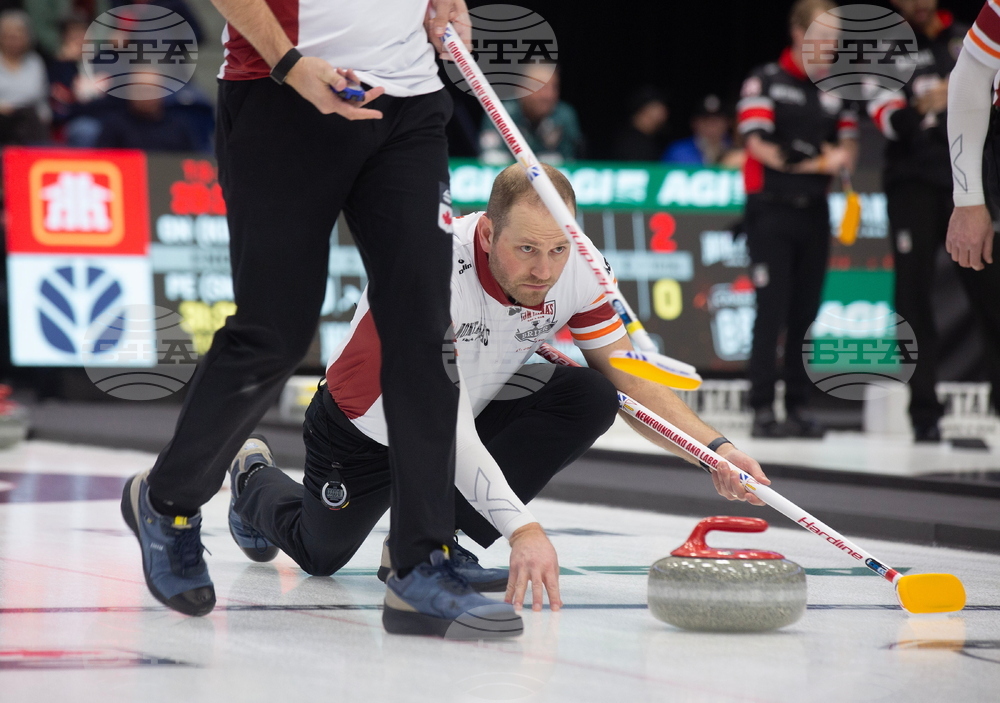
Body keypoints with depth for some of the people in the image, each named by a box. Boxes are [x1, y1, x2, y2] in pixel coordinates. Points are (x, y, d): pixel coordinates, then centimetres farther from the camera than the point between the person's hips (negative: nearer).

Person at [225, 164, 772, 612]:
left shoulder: (574, 268, -24)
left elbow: (630, 381, -13)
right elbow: (445, 425, -48)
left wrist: (713, 448, -29)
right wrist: (521, 529, -58)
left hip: (476, 406, 4)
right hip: (367, 428, -4)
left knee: (588, 397, -21)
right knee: (320, 553, 11)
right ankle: (254, 480, 47)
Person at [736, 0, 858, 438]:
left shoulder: (835, 91, 14)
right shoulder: (765, 82, -3)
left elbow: (849, 151, 10)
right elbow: (759, 147, -11)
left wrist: (839, 158, -13)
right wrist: (815, 162, -15)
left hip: (814, 213, 5)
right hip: (772, 209, -5)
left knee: (806, 314, 5)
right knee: (773, 311, -9)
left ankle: (798, 408, 8)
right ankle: (762, 410, -7)